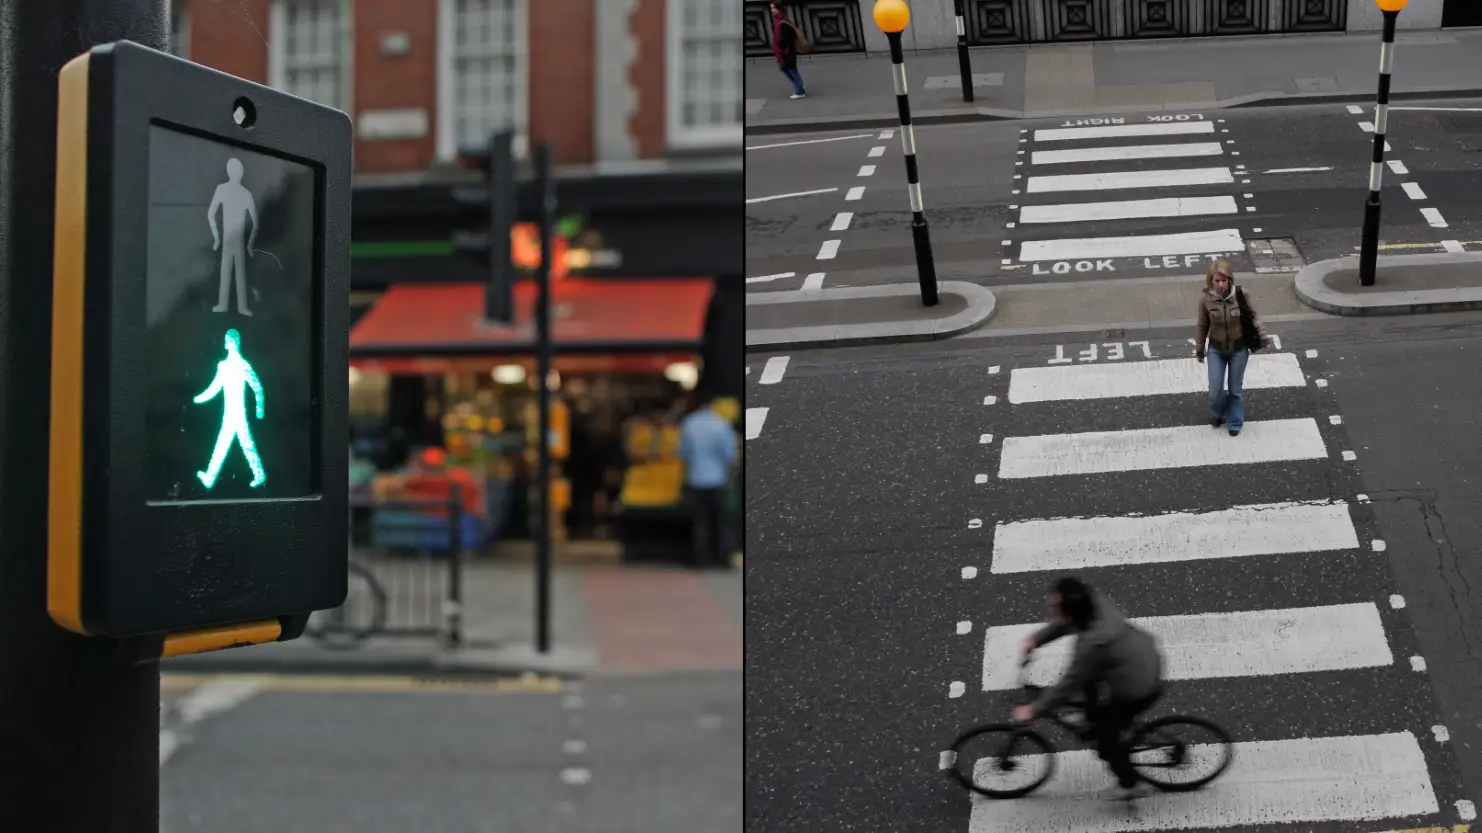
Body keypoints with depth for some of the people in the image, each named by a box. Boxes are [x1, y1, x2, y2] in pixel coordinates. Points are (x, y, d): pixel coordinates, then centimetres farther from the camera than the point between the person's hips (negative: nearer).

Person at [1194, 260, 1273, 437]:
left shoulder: (1241, 294, -22)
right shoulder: (1206, 298, -20)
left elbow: (1253, 316, -4)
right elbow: (1203, 325, -5)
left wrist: (1263, 336, -7)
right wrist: (1199, 349, 5)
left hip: (1239, 349, -1)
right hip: (1216, 349, 1)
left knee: (1236, 389, 14)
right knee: (1215, 391, 6)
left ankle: (1235, 422, 37)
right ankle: (1218, 414, 39)